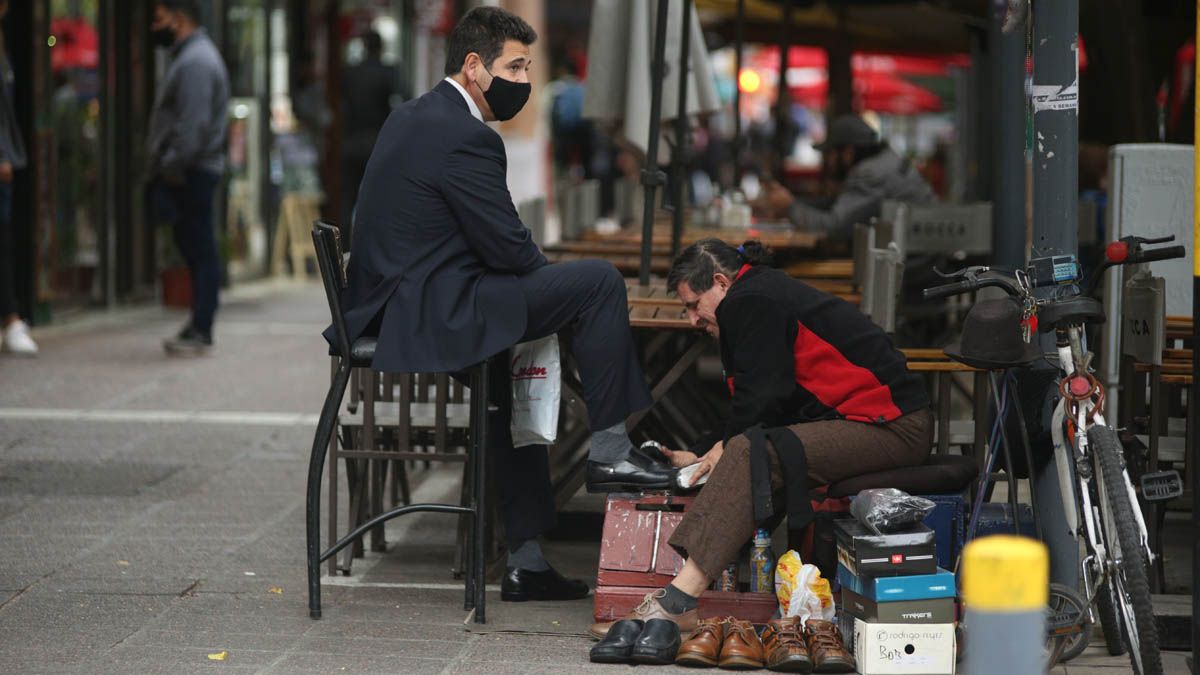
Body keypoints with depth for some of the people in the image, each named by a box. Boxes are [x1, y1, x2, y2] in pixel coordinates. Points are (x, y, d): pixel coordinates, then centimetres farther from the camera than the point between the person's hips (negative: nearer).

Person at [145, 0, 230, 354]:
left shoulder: (196, 62, -14)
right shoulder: (189, 56, 20)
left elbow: (193, 124, -22)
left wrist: (172, 166, -18)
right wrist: (166, 168, 18)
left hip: (190, 174, -11)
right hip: (187, 174, 11)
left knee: (200, 250, -9)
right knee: (195, 248, 11)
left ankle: (200, 331, -9)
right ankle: (199, 328, 14)